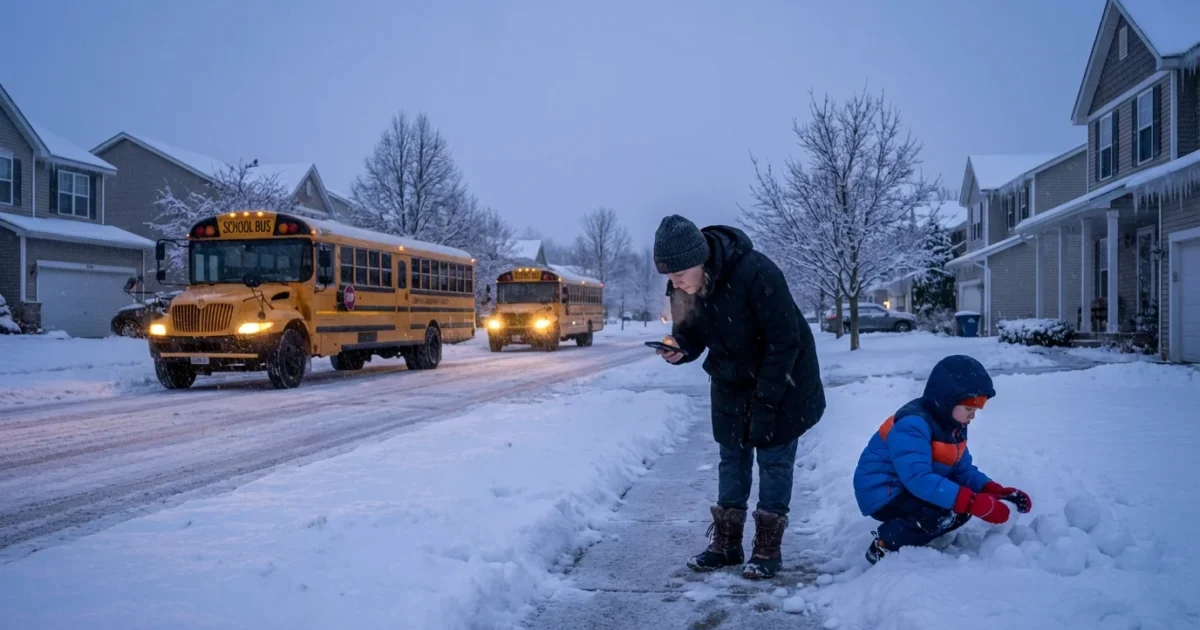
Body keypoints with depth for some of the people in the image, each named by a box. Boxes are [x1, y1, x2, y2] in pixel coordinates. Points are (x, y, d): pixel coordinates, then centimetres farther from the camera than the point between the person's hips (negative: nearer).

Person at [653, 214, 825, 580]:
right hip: (731, 382, 6)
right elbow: (693, 336, 0)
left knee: (774, 459, -1)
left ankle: (768, 549, 8)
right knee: (732, 457, 9)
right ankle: (726, 544, 18)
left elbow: (785, 341, -28)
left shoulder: (755, 273, -34)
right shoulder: (684, 289, -14)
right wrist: (678, 350, -25)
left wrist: (765, 400, -25)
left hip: (782, 379, -6)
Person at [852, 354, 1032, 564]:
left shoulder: (953, 425, 4)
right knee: (946, 512, -28)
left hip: (911, 491, 10)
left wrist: (995, 491, -16)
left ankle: (903, 528, 9)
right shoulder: (912, 425, -27)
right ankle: (884, 546, -11)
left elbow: (963, 470, 4)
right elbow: (918, 479, -37)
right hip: (883, 495, -10)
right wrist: (975, 502, -40)